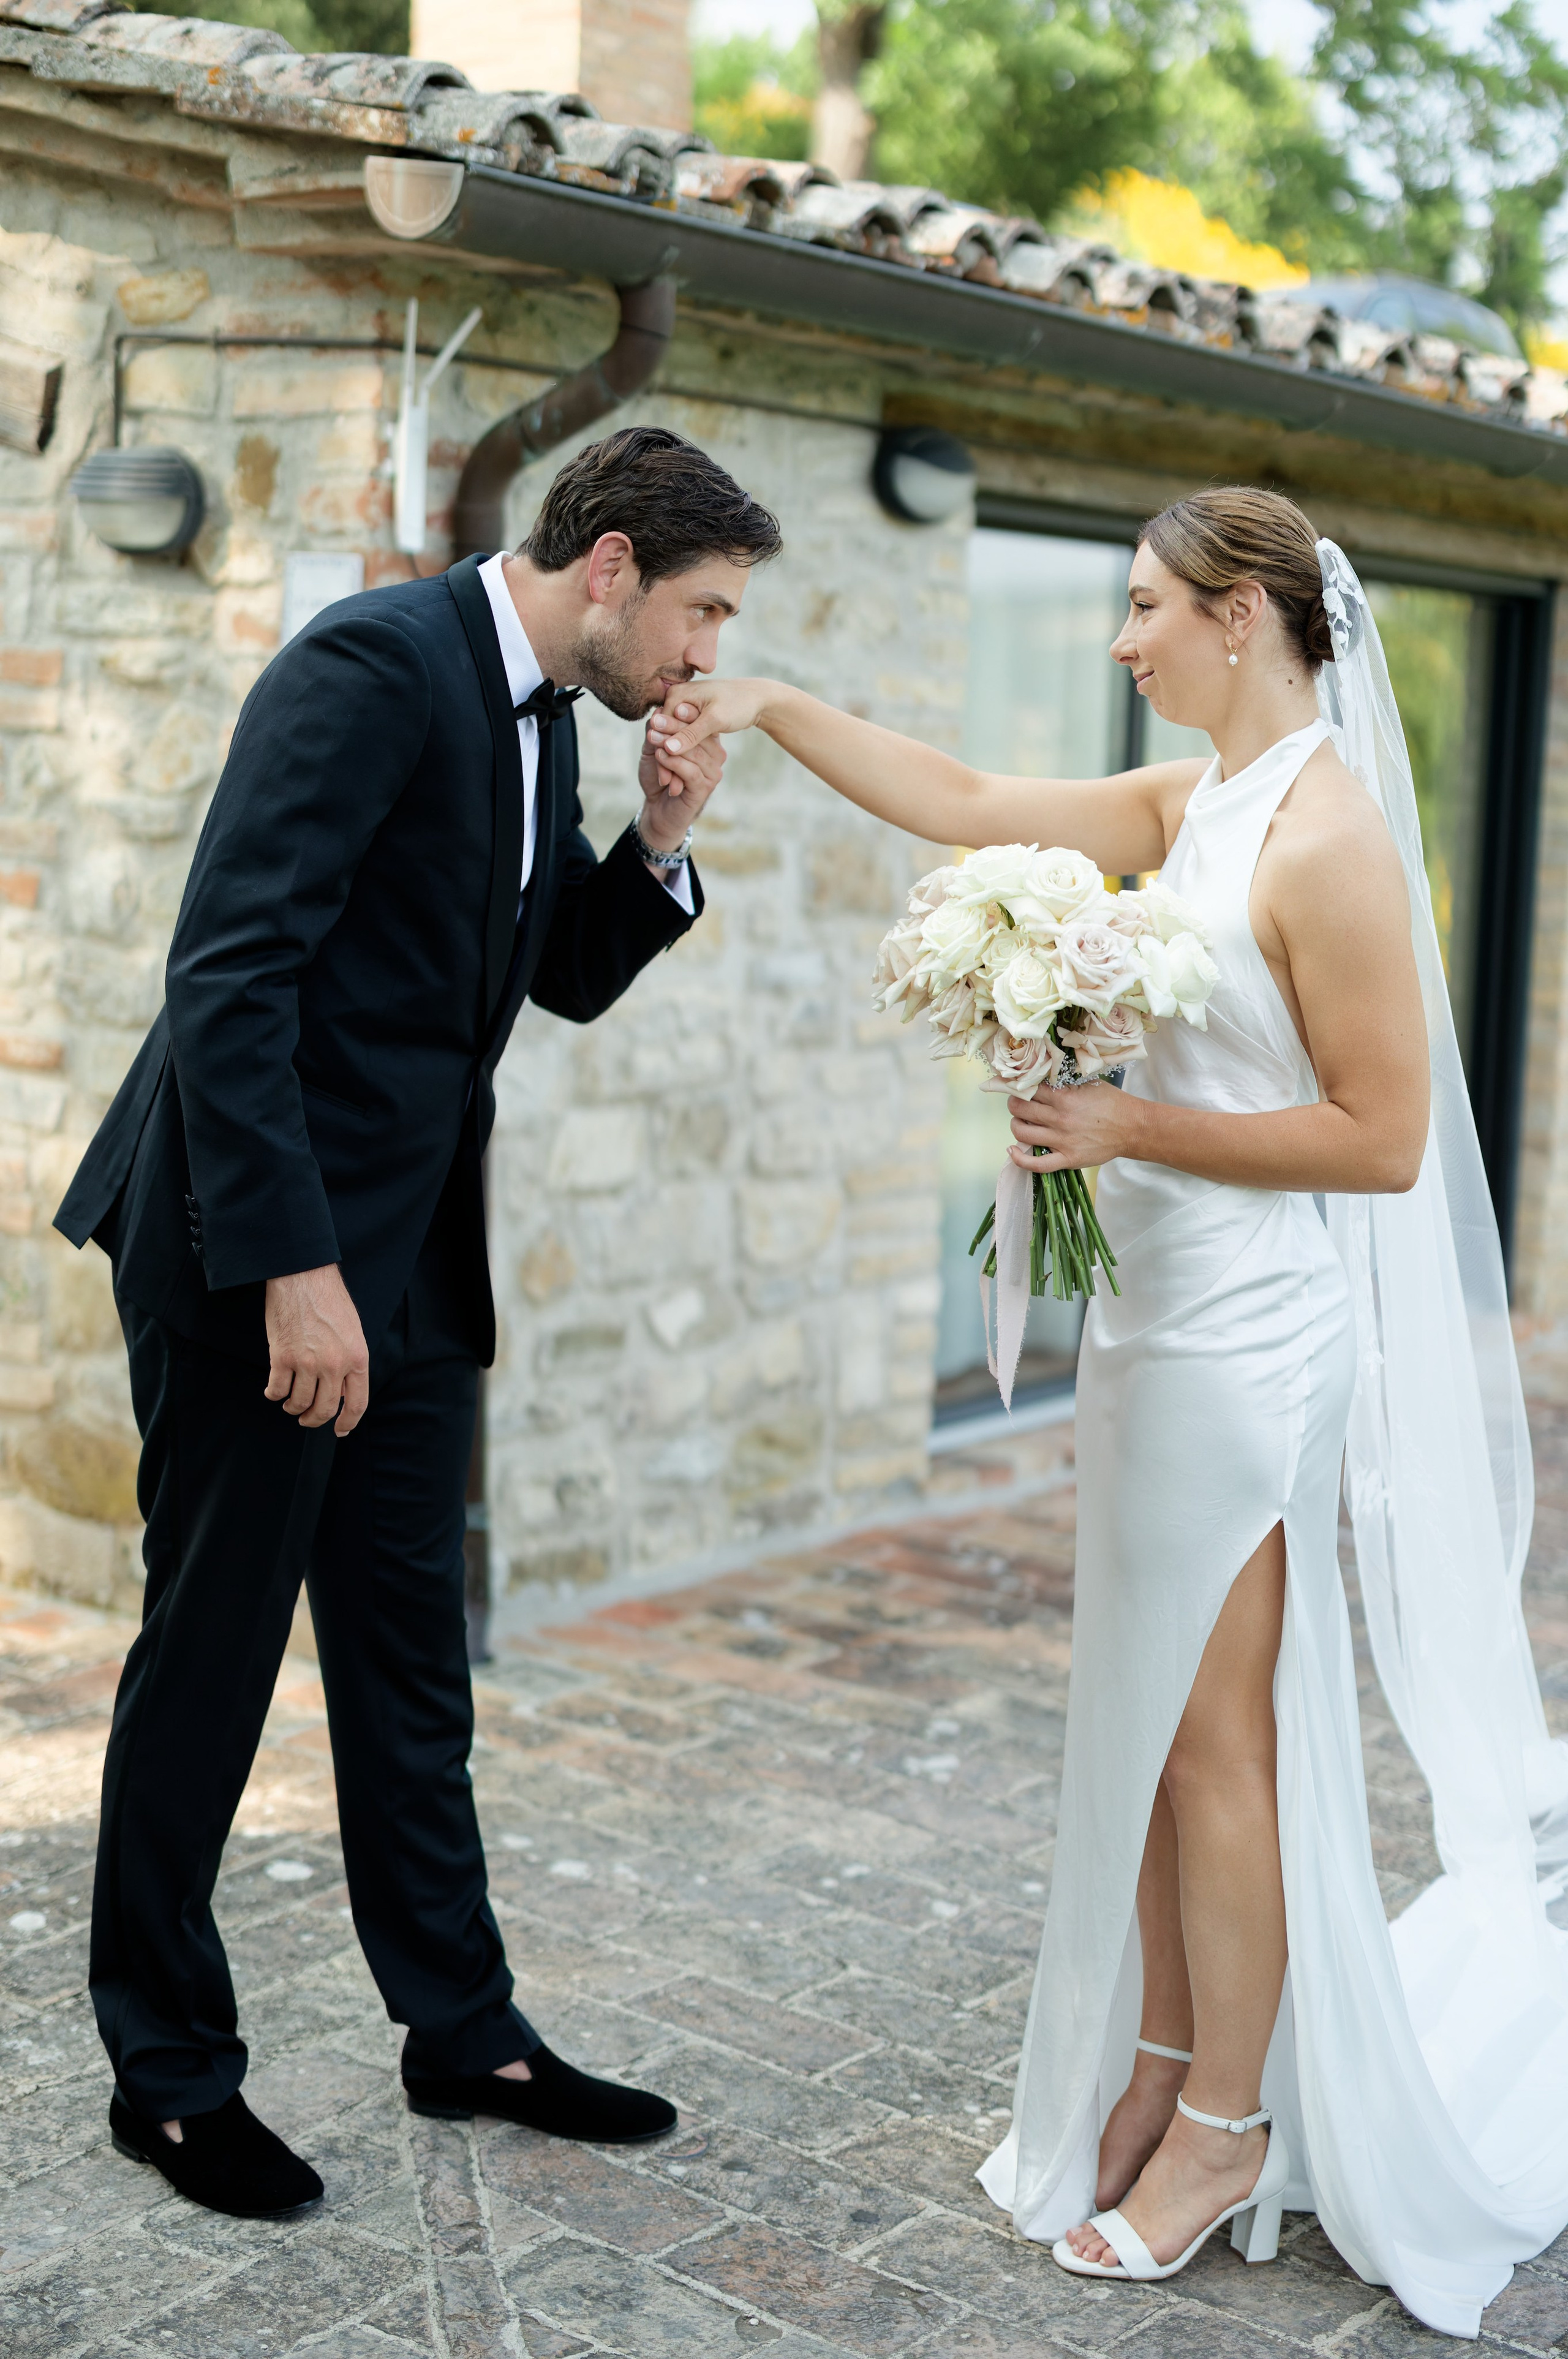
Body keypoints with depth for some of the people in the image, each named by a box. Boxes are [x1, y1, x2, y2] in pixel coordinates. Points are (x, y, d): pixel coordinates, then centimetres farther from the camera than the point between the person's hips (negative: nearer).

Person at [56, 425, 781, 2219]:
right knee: (211, 1652, 3)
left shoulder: (543, 715, 12)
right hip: (256, 1252, -9)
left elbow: (567, 980, 21)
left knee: (411, 1651, 15)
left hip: (408, 1257, 9)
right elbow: (231, 972, -23)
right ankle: (169, 2070, 19)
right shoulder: (373, 663, -16)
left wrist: (658, 847, 2)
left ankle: (460, 2027, 27)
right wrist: (292, 1270, -26)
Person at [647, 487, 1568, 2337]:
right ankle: (1161, 2064, 28)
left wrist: (1135, 1124, -18)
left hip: (1252, 1336, -8)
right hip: (1156, 1316, 9)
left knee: (1211, 1731, 2)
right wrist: (770, 707, 9)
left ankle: (1225, 2127, 17)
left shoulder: (1326, 837, -16)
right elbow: (964, 807, 14)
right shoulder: (1190, 806, 9)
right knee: (1145, 1718, 14)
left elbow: (1382, 1136, -18)